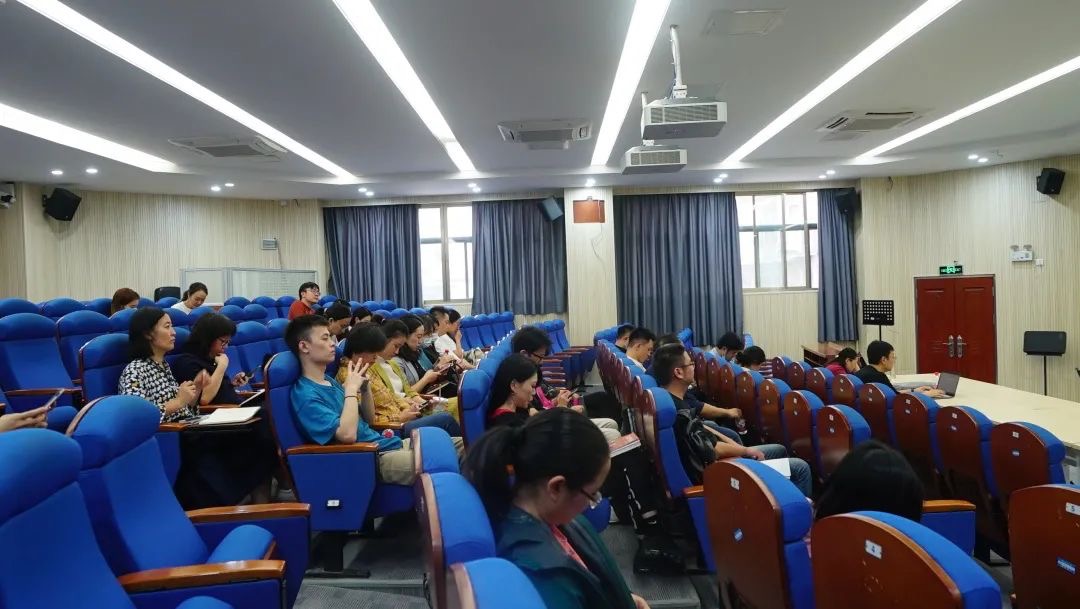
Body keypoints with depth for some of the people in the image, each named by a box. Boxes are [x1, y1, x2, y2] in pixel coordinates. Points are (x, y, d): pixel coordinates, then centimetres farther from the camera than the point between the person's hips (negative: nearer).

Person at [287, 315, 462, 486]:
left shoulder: (329, 381, 15)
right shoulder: (305, 394, -13)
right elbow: (347, 434, -25)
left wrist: (365, 385, 2)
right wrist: (351, 389, -16)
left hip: (388, 443, 9)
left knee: (461, 445, 1)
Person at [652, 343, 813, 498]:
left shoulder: (672, 401, 1)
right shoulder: (678, 412, -31)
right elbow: (713, 449, -25)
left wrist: (735, 445, 6)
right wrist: (746, 450, -8)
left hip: (710, 461, 10)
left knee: (780, 450, 24)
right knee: (800, 468, -3)